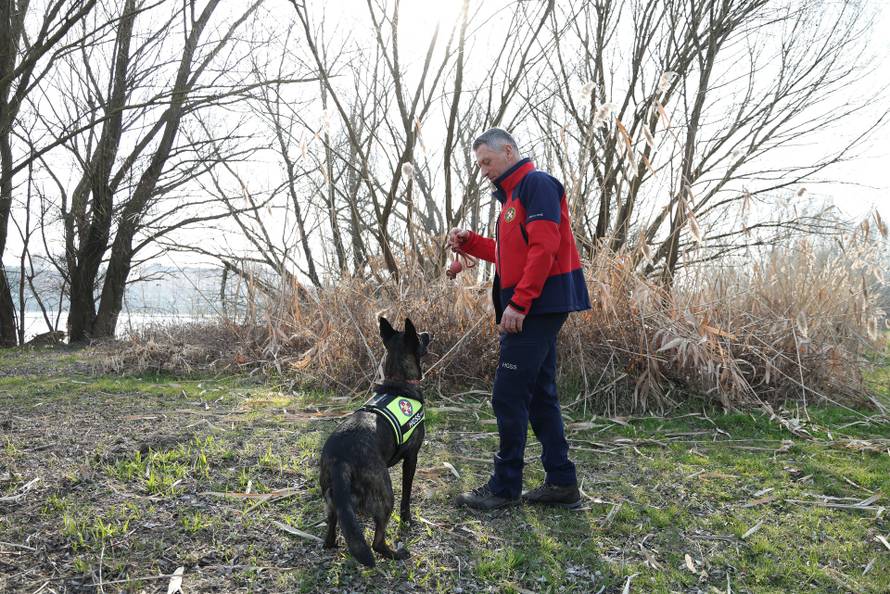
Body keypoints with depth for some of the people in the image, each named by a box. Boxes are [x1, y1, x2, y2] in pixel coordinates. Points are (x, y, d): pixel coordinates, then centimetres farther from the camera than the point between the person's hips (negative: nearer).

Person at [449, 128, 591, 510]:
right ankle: (562, 484, 18)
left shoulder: (536, 184, -9)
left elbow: (543, 247, -20)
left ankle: (505, 487, 5)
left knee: (508, 397, -6)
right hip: (536, 309, 10)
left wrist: (519, 302, -23)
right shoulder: (513, 195, 22)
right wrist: (468, 243, 11)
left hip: (537, 306, -10)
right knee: (539, 396, 12)